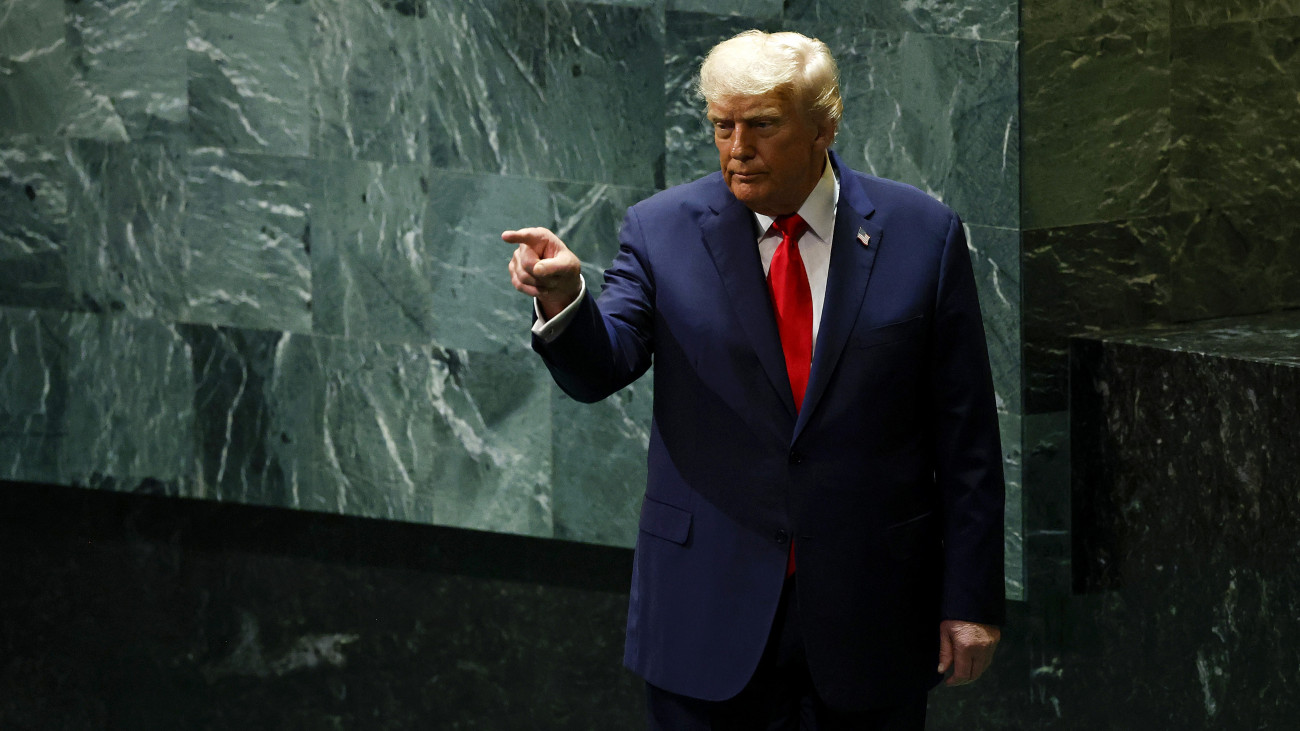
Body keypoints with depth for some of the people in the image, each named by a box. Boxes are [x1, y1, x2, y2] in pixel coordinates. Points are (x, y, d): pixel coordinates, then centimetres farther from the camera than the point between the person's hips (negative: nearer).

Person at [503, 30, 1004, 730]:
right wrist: (563, 298, -36)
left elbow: (966, 436, 1)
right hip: (707, 615, 0)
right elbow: (599, 367, -13)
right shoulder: (662, 230, 1)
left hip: (869, 620, 0)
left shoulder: (922, 234, 0)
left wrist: (972, 599, -1)